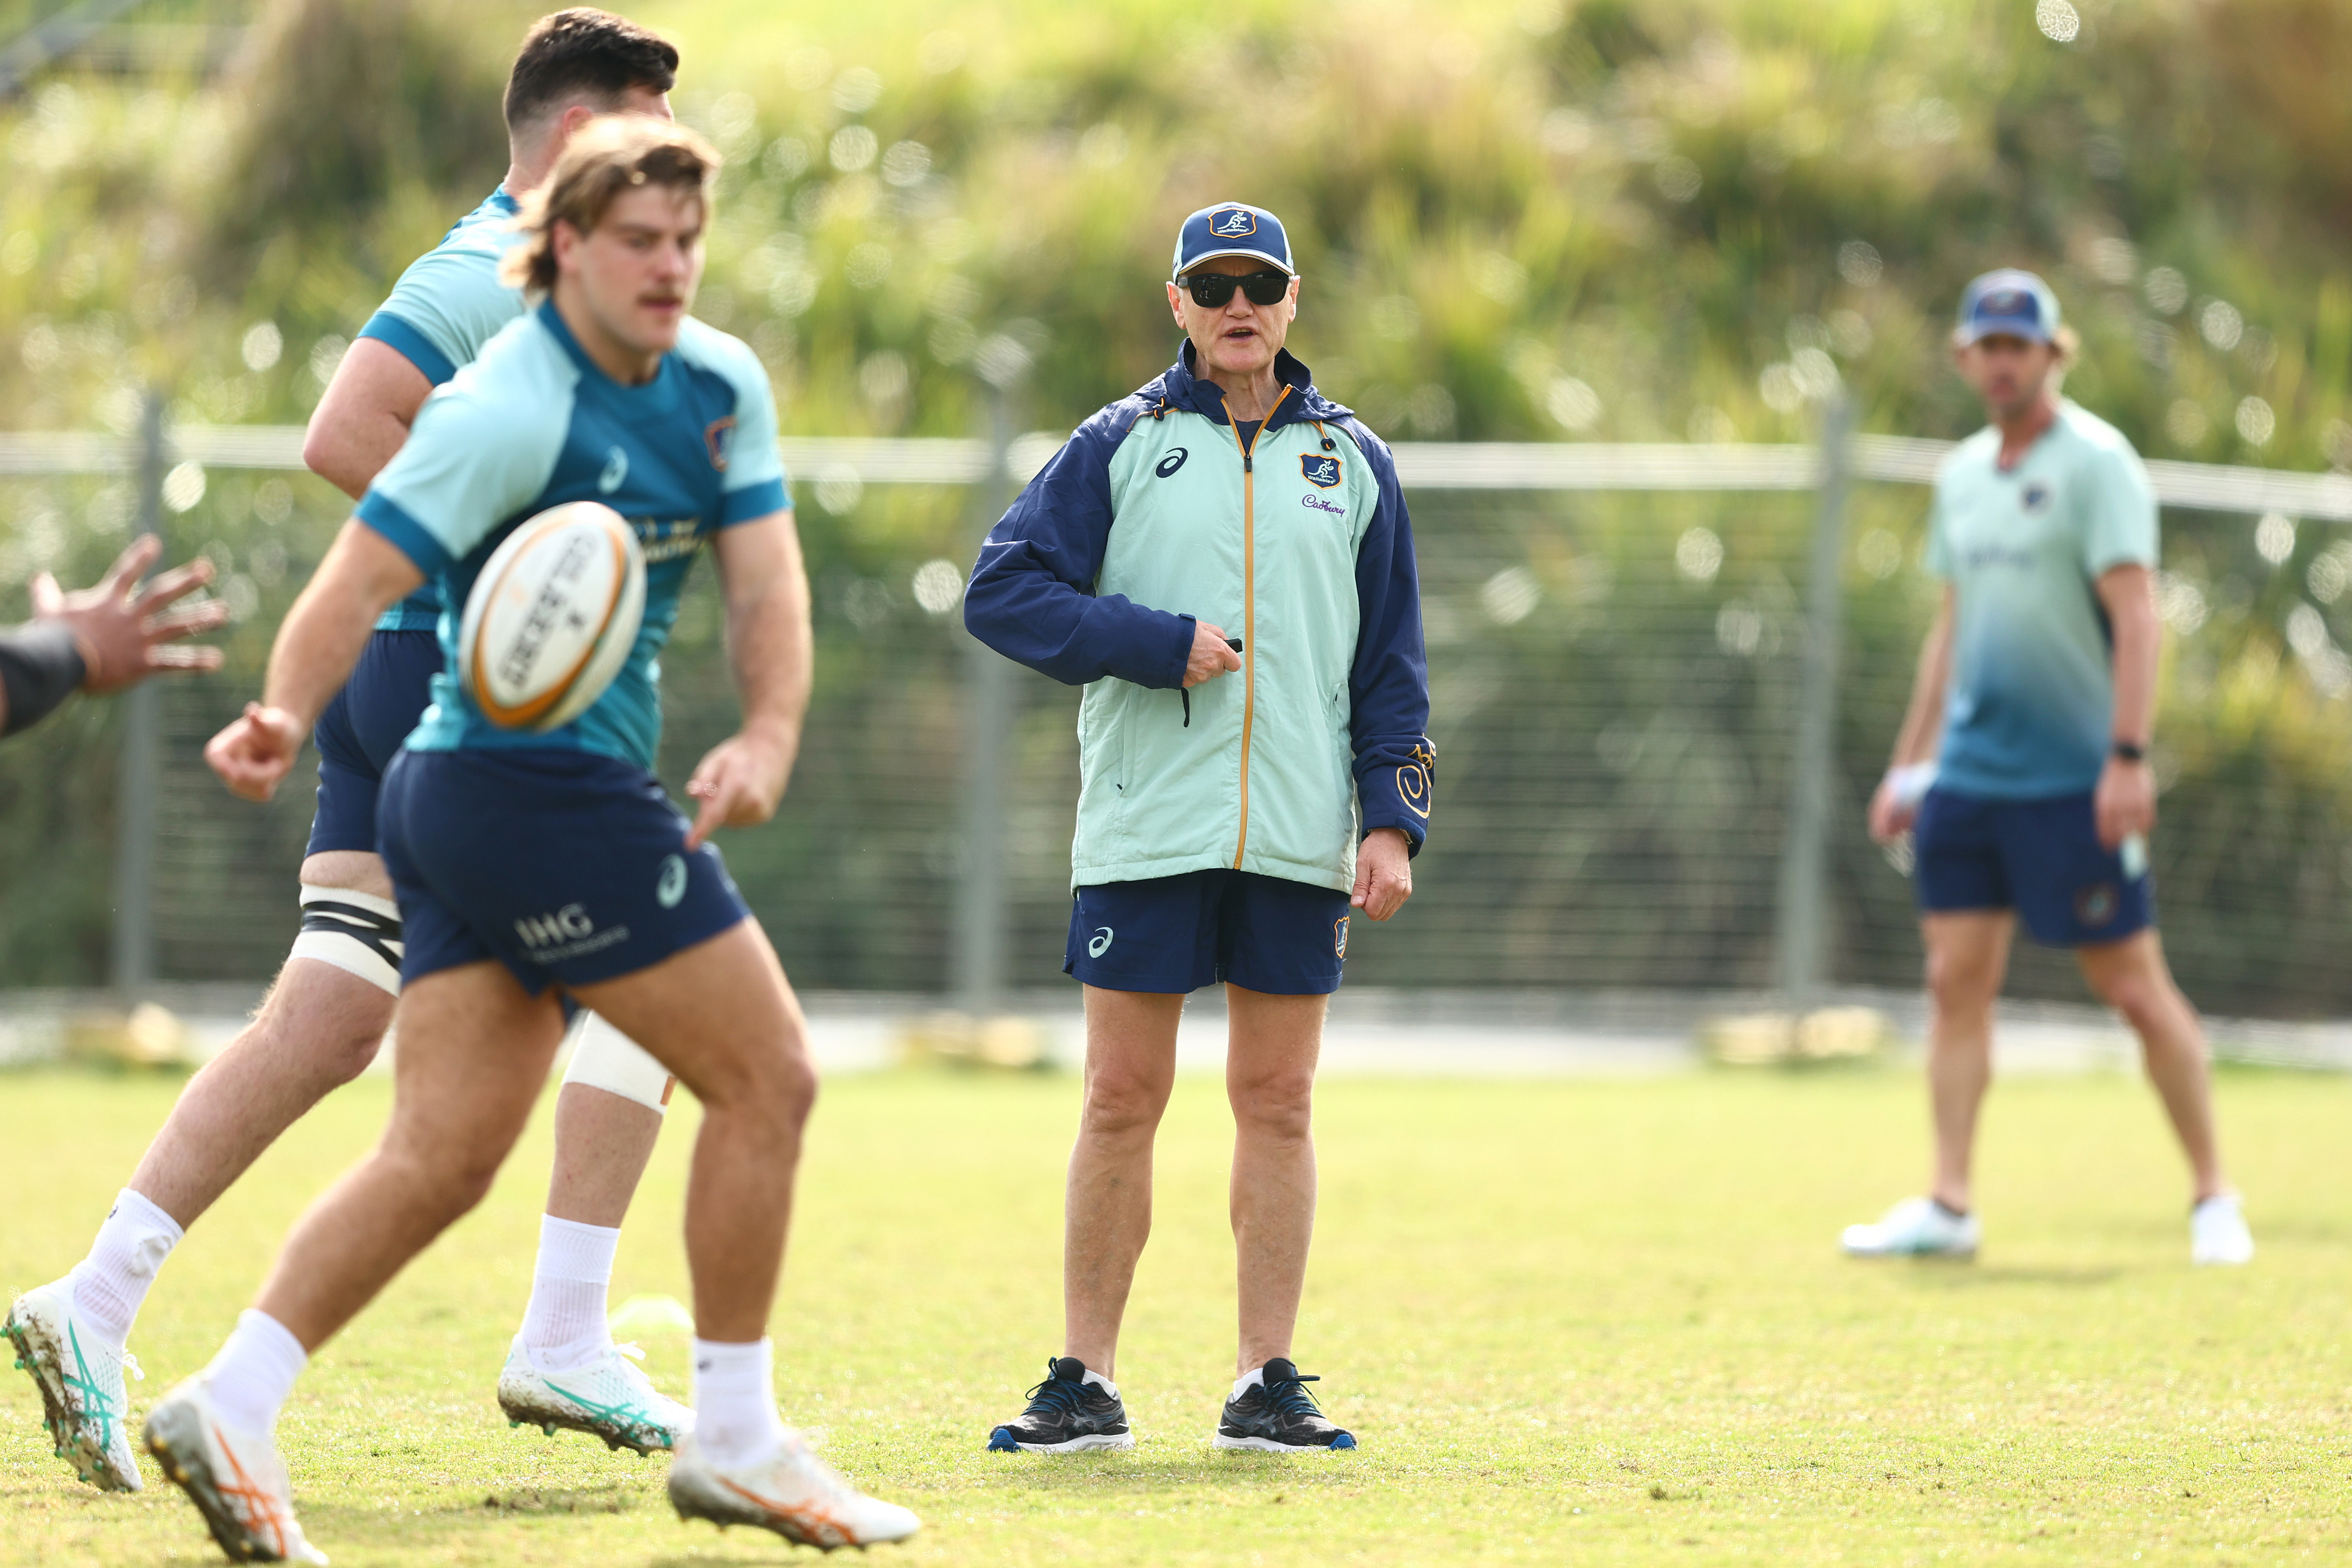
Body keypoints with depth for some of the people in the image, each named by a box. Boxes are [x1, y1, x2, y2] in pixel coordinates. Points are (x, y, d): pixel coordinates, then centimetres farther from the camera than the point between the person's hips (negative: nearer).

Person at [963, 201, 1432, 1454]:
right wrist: (1161, 644, -10)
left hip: (1298, 836, 2)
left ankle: (1267, 1384, 7)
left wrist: (1391, 818, 3)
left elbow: (1392, 660, 14)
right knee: (1122, 1098, -1)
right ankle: (1085, 1382, 4)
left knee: (1277, 1100, 2)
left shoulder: (1351, 461, 13)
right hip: (1144, 827, -2)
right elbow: (1002, 591, -1)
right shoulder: (1121, 447, 6)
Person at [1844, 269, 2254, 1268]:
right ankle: (1949, 1208, 1)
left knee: (2136, 989, -2)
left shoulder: (2094, 463, -7)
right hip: (1968, 773, 7)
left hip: (2075, 779, -7)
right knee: (1956, 981, 0)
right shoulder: (1963, 474, 14)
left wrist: (2128, 757, -23)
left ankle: (2214, 1197, 7)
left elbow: (2135, 614, -15)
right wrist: (1910, 762, 18)